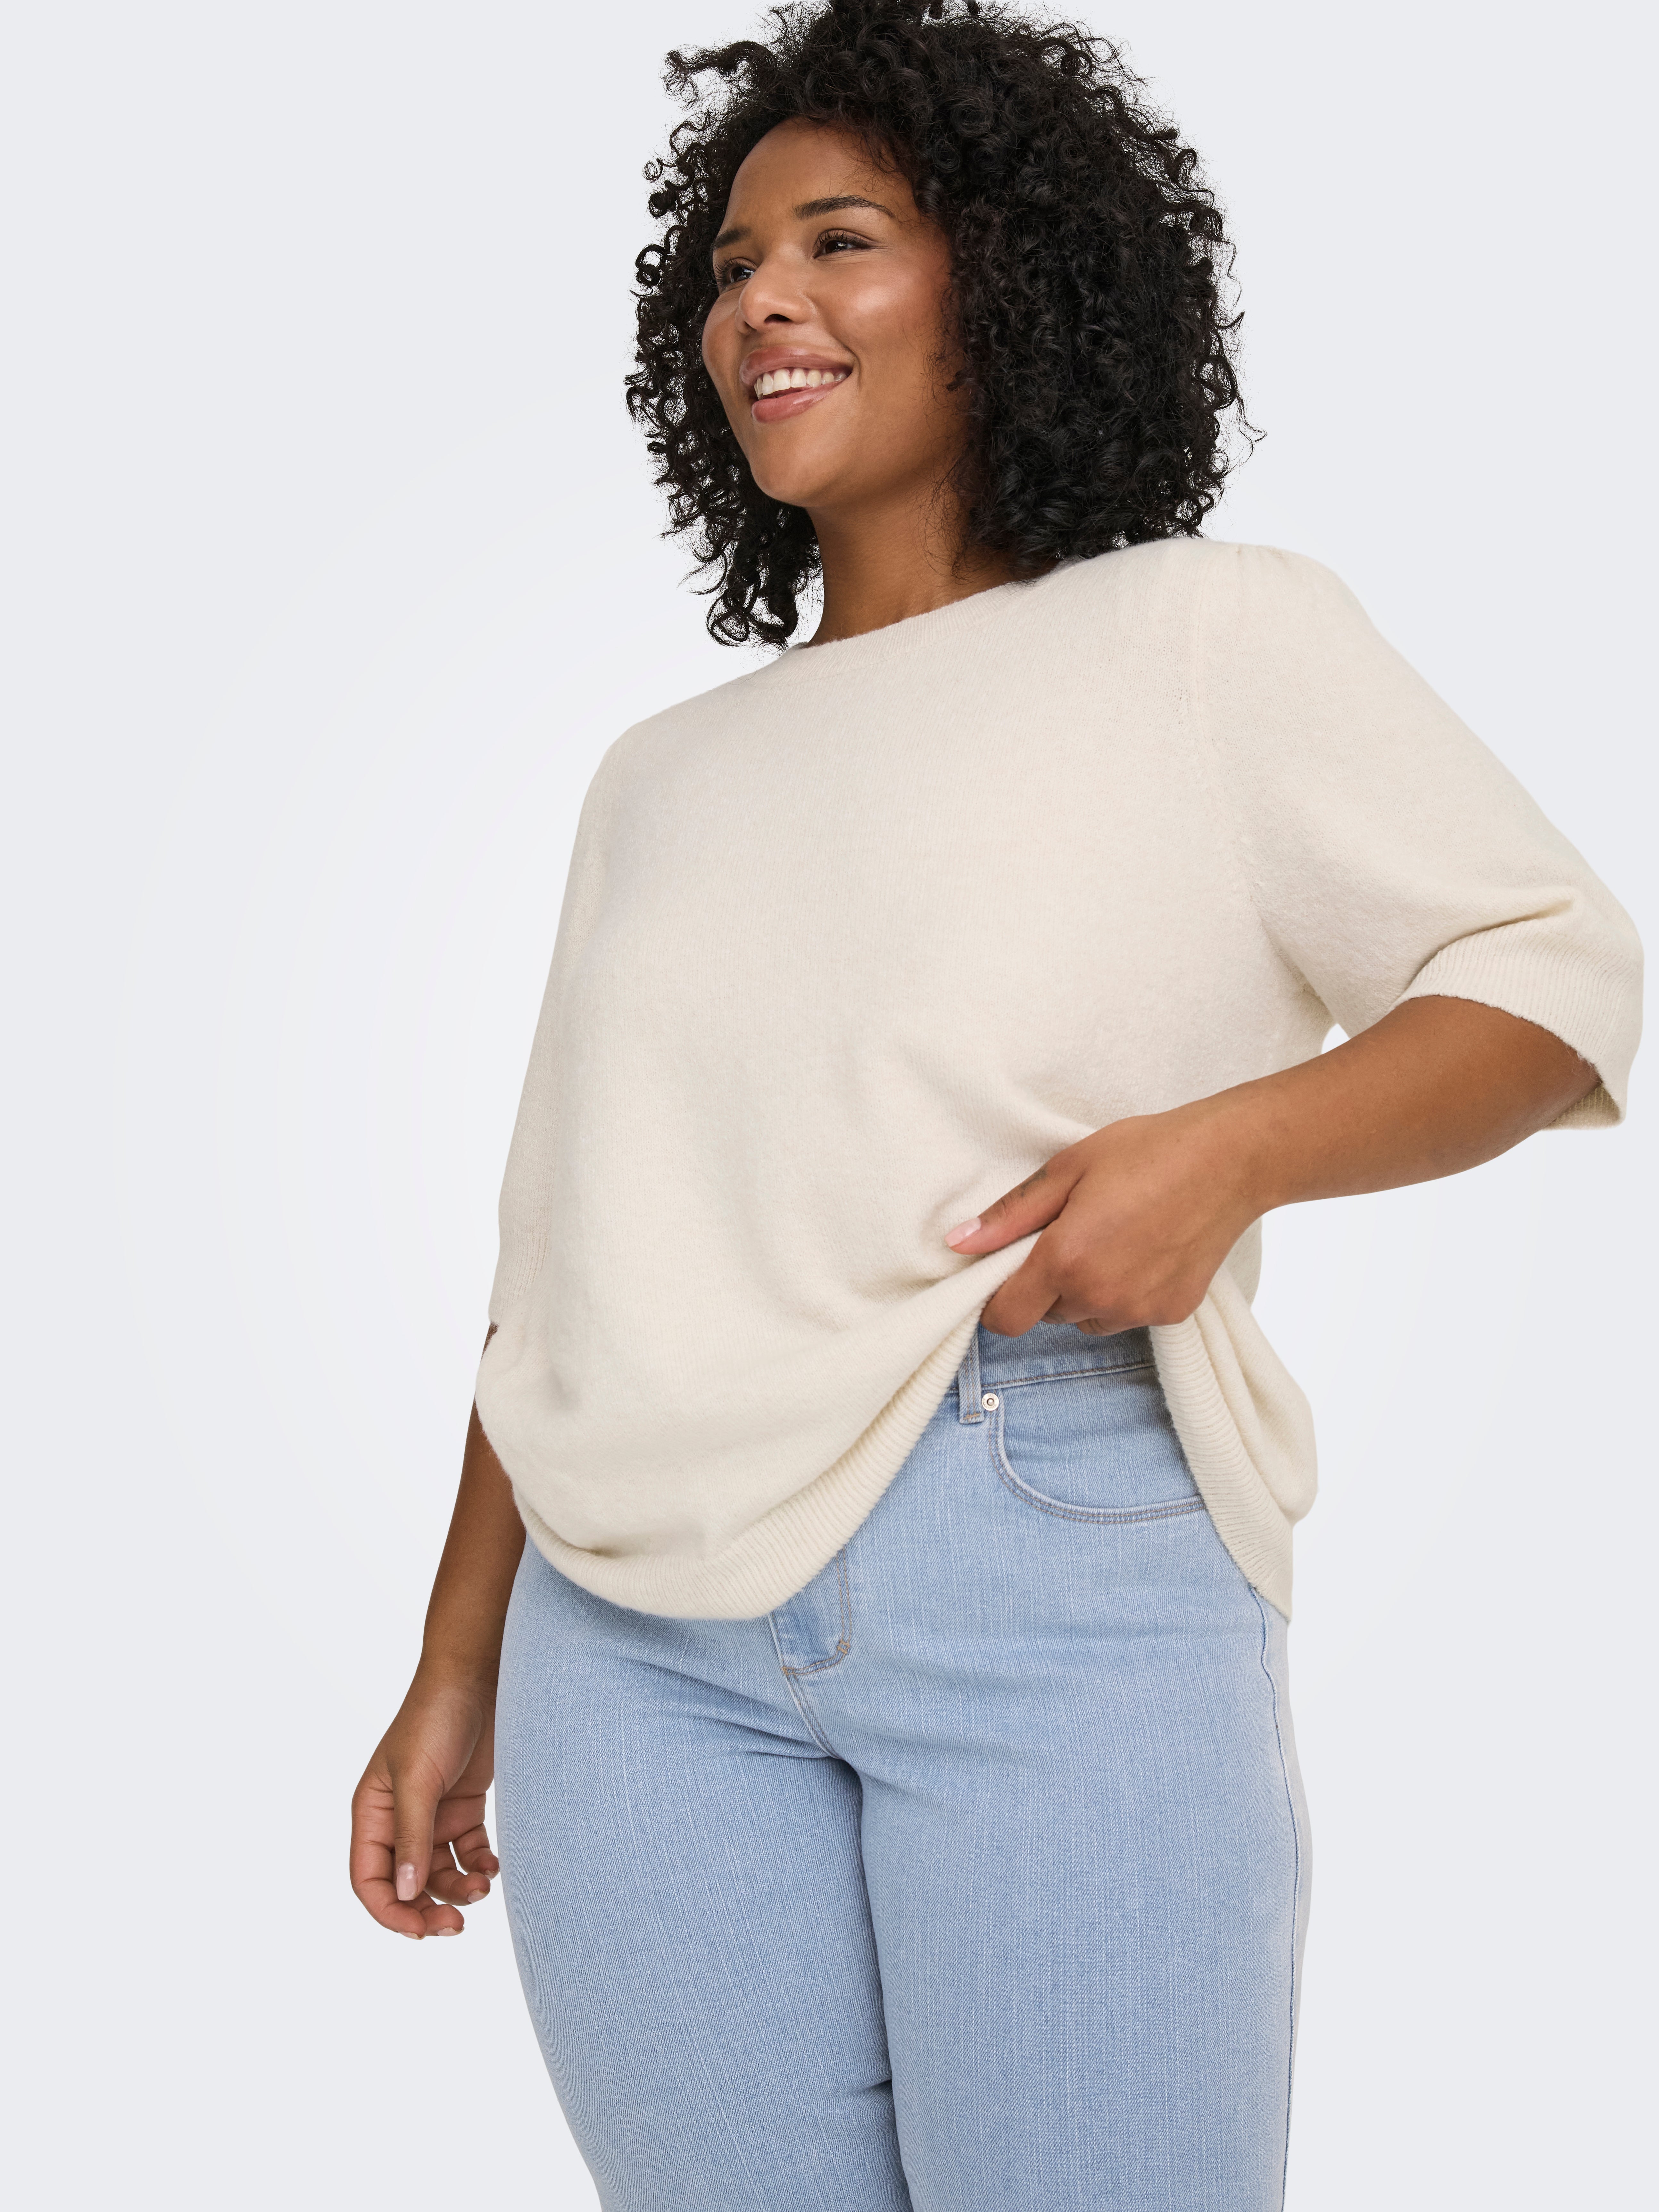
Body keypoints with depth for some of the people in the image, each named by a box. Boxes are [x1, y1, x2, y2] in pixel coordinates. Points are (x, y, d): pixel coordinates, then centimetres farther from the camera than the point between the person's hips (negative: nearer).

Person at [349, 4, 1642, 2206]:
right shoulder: (663, 777, 20)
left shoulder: (1207, 640, 7)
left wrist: (1225, 1148, -15)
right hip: (636, 1631, 4)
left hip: (1054, 1556, -4)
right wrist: (456, 1670, 18)